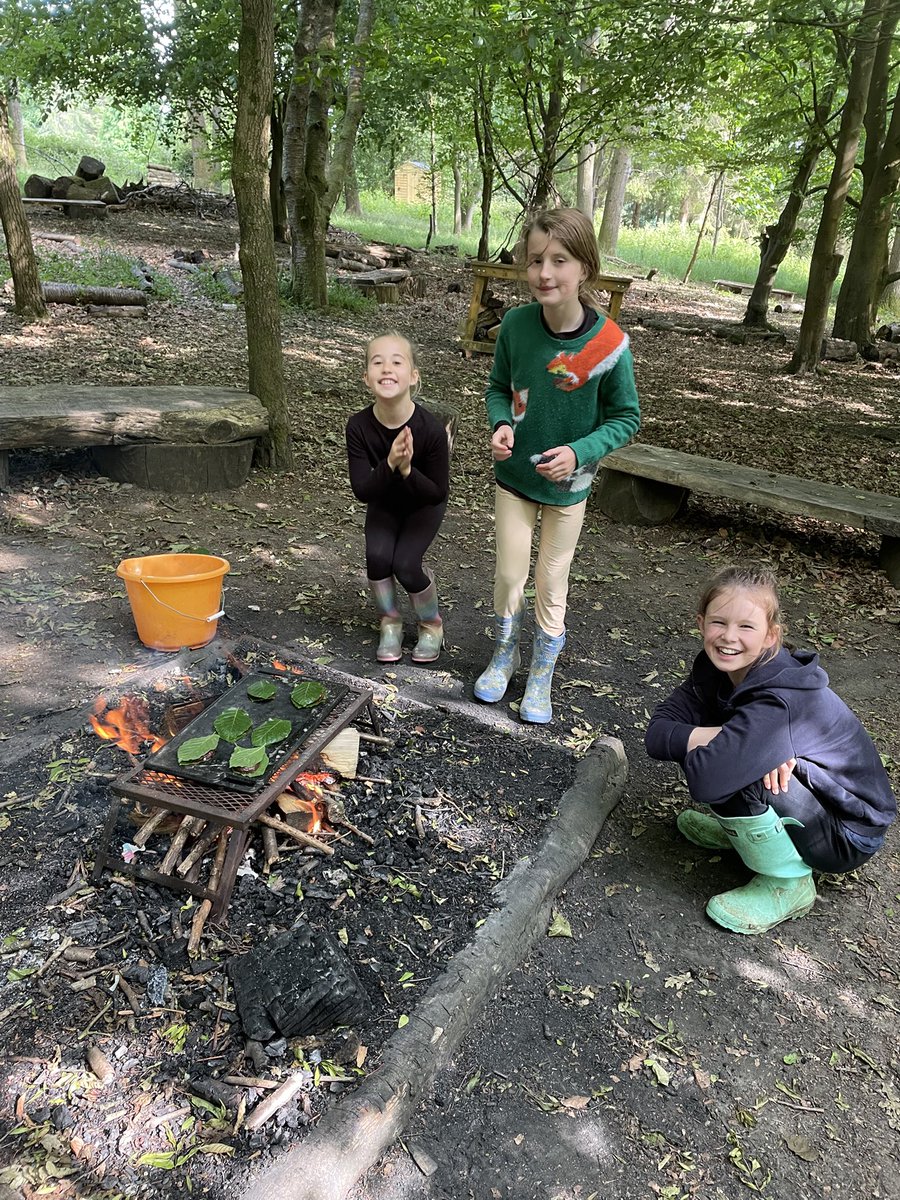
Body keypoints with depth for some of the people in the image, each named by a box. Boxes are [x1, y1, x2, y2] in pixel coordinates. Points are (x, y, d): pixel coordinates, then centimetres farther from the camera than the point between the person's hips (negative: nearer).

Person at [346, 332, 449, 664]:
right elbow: (362, 491, -24)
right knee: (377, 555, -21)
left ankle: (432, 625, 10)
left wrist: (407, 469, -41)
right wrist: (389, 464, -42)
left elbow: (438, 493, -24)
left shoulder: (431, 429, -33)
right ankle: (390, 623, 7)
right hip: (383, 503, 2)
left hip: (424, 505, -2)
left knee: (405, 563, -20)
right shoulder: (359, 426, -26)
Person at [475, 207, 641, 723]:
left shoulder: (608, 345, -21)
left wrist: (579, 453, -24)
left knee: (551, 585, 11)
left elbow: (626, 418, -9)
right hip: (514, 474, 2)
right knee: (510, 574, 11)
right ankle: (504, 655, 38)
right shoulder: (516, 324, -14)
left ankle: (542, 676, 33)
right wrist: (501, 424, -17)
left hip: (567, 484, -2)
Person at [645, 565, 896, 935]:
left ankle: (787, 886, -7)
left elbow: (704, 779, -41)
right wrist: (715, 736, -31)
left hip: (850, 835, -7)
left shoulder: (780, 702, -33)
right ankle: (741, 827, 16)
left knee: (733, 771, -30)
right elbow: (657, 734, -15)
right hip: (798, 797, 7)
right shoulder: (715, 669, -10)